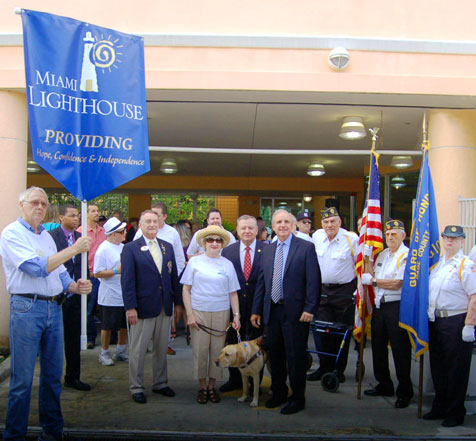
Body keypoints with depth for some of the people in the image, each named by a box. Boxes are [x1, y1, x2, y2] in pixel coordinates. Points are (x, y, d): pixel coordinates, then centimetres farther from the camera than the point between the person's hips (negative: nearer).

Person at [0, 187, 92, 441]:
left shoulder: (46, 236, 16)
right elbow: (37, 268, -18)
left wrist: (76, 286, -4)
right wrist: (74, 249, -17)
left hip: (54, 308, 7)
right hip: (26, 308, -7)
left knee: (53, 374, 13)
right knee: (22, 378, 1)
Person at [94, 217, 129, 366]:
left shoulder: (123, 247, 9)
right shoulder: (103, 249, -13)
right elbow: (97, 273, -15)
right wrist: (116, 271, -21)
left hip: (125, 296, 7)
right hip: (110, 297, -7)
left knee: (124, 326, 15)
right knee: (108, 326, 5)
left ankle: (121, 351, 31)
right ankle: (104, 353, 21)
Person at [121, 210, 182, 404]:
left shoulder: (167, 247, 10)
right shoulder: (130, 248, -5)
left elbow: (173, 276, 11)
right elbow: (127, 280, -9)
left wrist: (178, 301, 8)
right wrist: (130, 307, -15)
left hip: (165, 307, 5)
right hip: (143, 307, -4)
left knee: (161, 349, 14)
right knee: (138, 350, 6)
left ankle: (160, 383, 28)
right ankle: (136, 388, 19)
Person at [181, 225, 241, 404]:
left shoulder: (227, 264, 6)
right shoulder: (195, 262, 2)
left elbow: (233, 293, 9)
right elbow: (186, 290, 1)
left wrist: (236, 315, 1)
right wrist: (190, 314, -5)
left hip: (221, 314, 1)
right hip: (199, 312, -1)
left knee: (217, 351, 4)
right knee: (200, 351, 0)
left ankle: (212, 386, 20)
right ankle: (202, 387, 17)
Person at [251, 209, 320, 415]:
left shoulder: (306, 247, -5)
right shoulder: (267, 251, 12)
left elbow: (313, 280, -9)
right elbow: (261, 282, 14)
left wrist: (309, 308, -15)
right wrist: (256, 310, 11)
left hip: (295, 311, -5)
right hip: (272, 311, 5)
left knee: (295, 357, 3)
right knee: (275, 355, 14)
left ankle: (297, 398, 18)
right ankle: (278, 393, 31)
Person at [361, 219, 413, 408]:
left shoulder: (406, 256, -9)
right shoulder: (382, 255, 15)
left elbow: (397, 284, -16)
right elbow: (371, 278, 19)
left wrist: (373, 281, -8)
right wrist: (373, 279, -2)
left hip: (397, 307, -8)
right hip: (379, 306, 8)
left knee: (400, 350, 0)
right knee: (378, 348, 14)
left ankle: (404, 392, 13)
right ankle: (384, 386, 29)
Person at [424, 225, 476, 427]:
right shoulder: (437, 263, 12)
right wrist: (430, 315, 12)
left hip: (456, 322, -7)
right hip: (436, 321, 7)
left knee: (456, 370, 3)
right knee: (437, 366, 15)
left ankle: (455, 413, 16)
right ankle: (440, 407, 29)